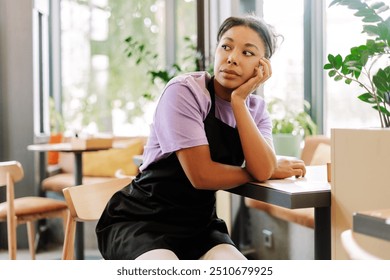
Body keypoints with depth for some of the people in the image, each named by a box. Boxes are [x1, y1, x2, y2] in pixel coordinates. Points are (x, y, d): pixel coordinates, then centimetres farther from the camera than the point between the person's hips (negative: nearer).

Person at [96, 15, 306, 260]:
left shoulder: (256, 109, 3)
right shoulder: (185, 91, -14)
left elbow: (263, 169, -16)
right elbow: (202, 175, -20)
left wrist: (239, 100, -20)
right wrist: (272, 171, -7)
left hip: (199, 223, 5)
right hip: (141, 220, -5)